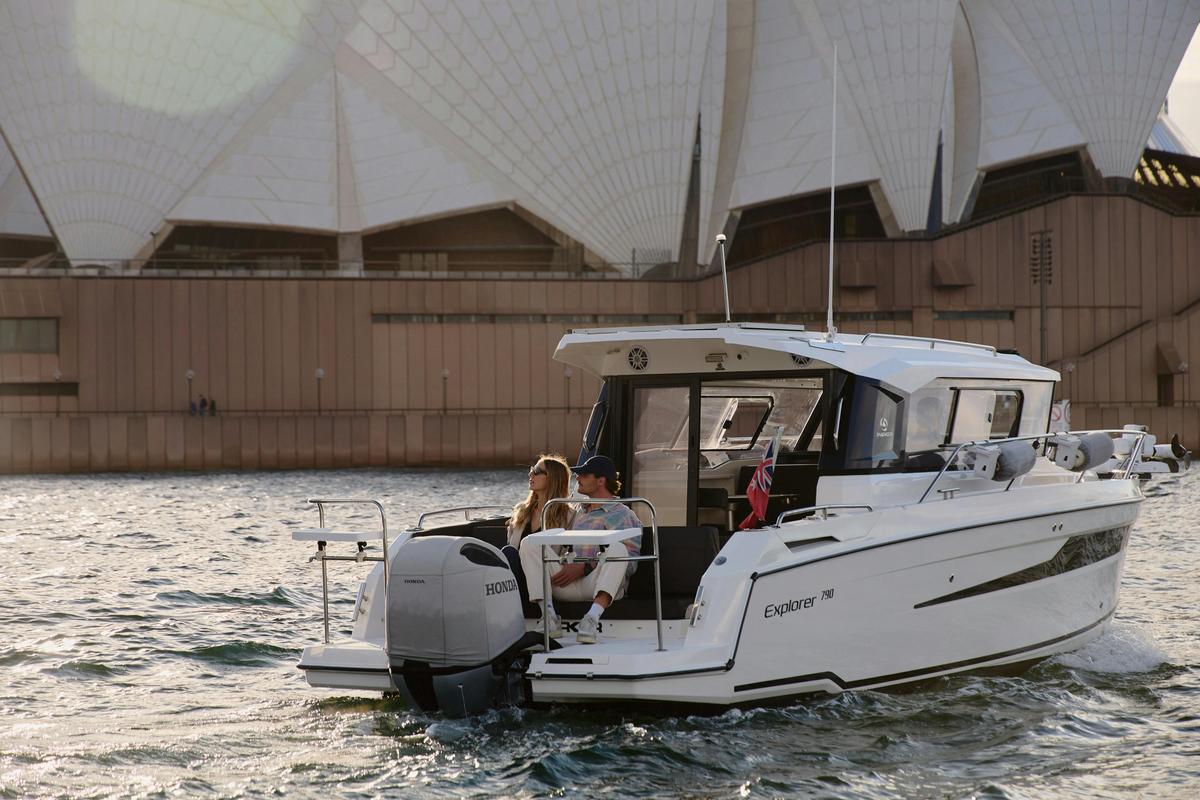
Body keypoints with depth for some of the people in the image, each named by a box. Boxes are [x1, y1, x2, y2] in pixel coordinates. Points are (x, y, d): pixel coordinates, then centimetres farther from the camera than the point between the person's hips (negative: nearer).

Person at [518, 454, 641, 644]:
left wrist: (585, 568, -15)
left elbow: (630, 563, -6)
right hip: (571, 585, 6)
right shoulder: (579, 513, 29)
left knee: (617, 548, -33)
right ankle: (549, 615, -25)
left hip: (604, 586, -6)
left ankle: (593, 617, -49)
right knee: (530, 543, -7)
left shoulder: (622, 515, 5)